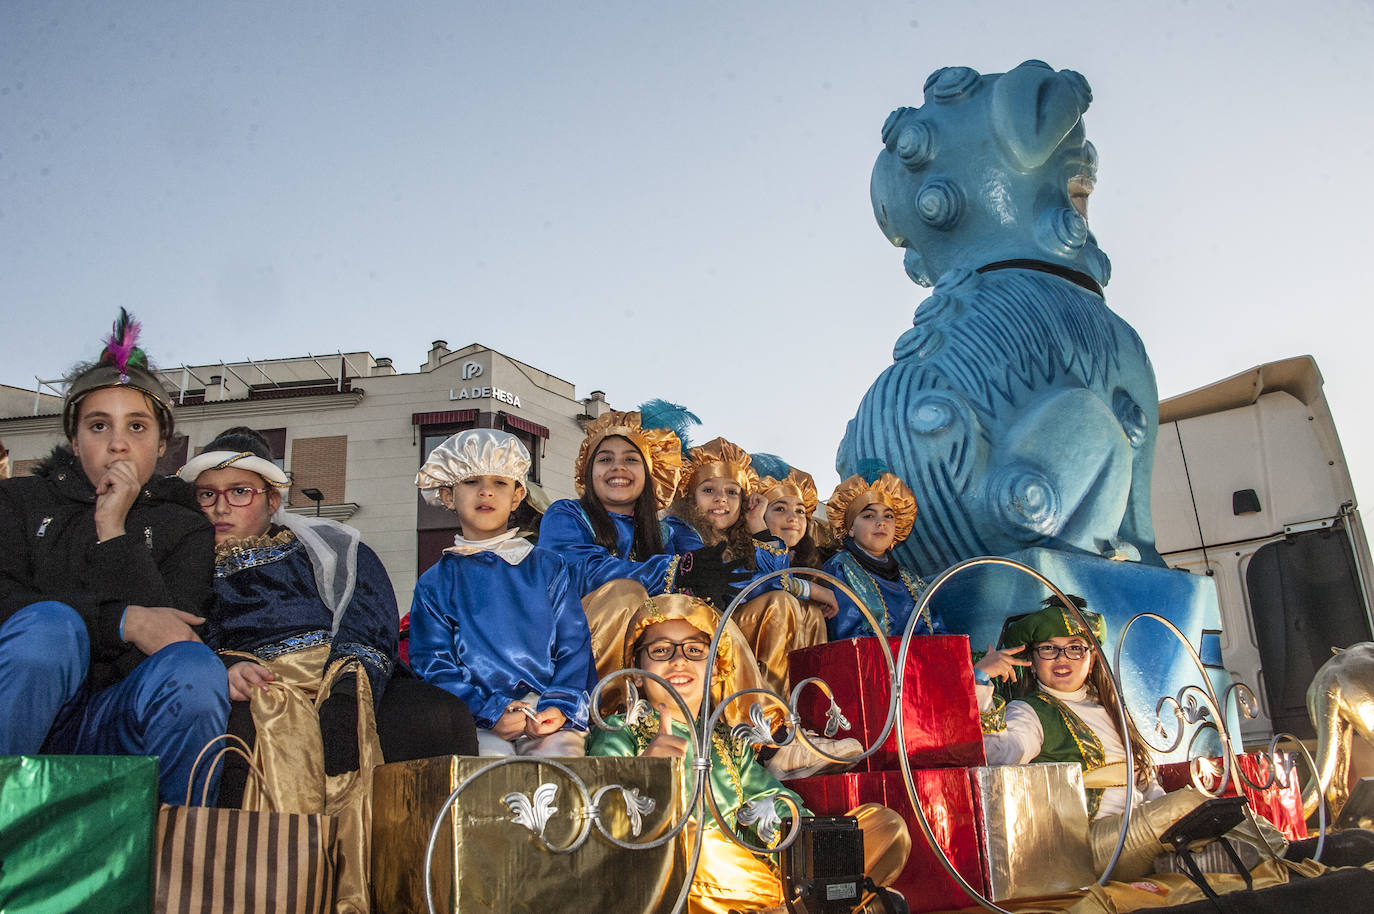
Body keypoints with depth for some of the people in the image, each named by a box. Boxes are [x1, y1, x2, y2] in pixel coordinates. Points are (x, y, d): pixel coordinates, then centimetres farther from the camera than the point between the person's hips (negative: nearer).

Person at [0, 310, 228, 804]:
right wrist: (123, 621, -16)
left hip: (111, 728, 0)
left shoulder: (184, 529, 13)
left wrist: (114, 528, -7)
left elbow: (171, 633, -5)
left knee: (194, 669, -31)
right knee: (51, 624, -31)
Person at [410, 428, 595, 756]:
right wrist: (490, 712, -11)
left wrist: (560, 706, -10)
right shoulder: (435, 584, 13)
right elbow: (434, 665, 4)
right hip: (477, 722, -1)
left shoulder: (548, 567, 15)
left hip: (550, 715, 1)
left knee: (558, 754, -29)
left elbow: (574, 646, 9)